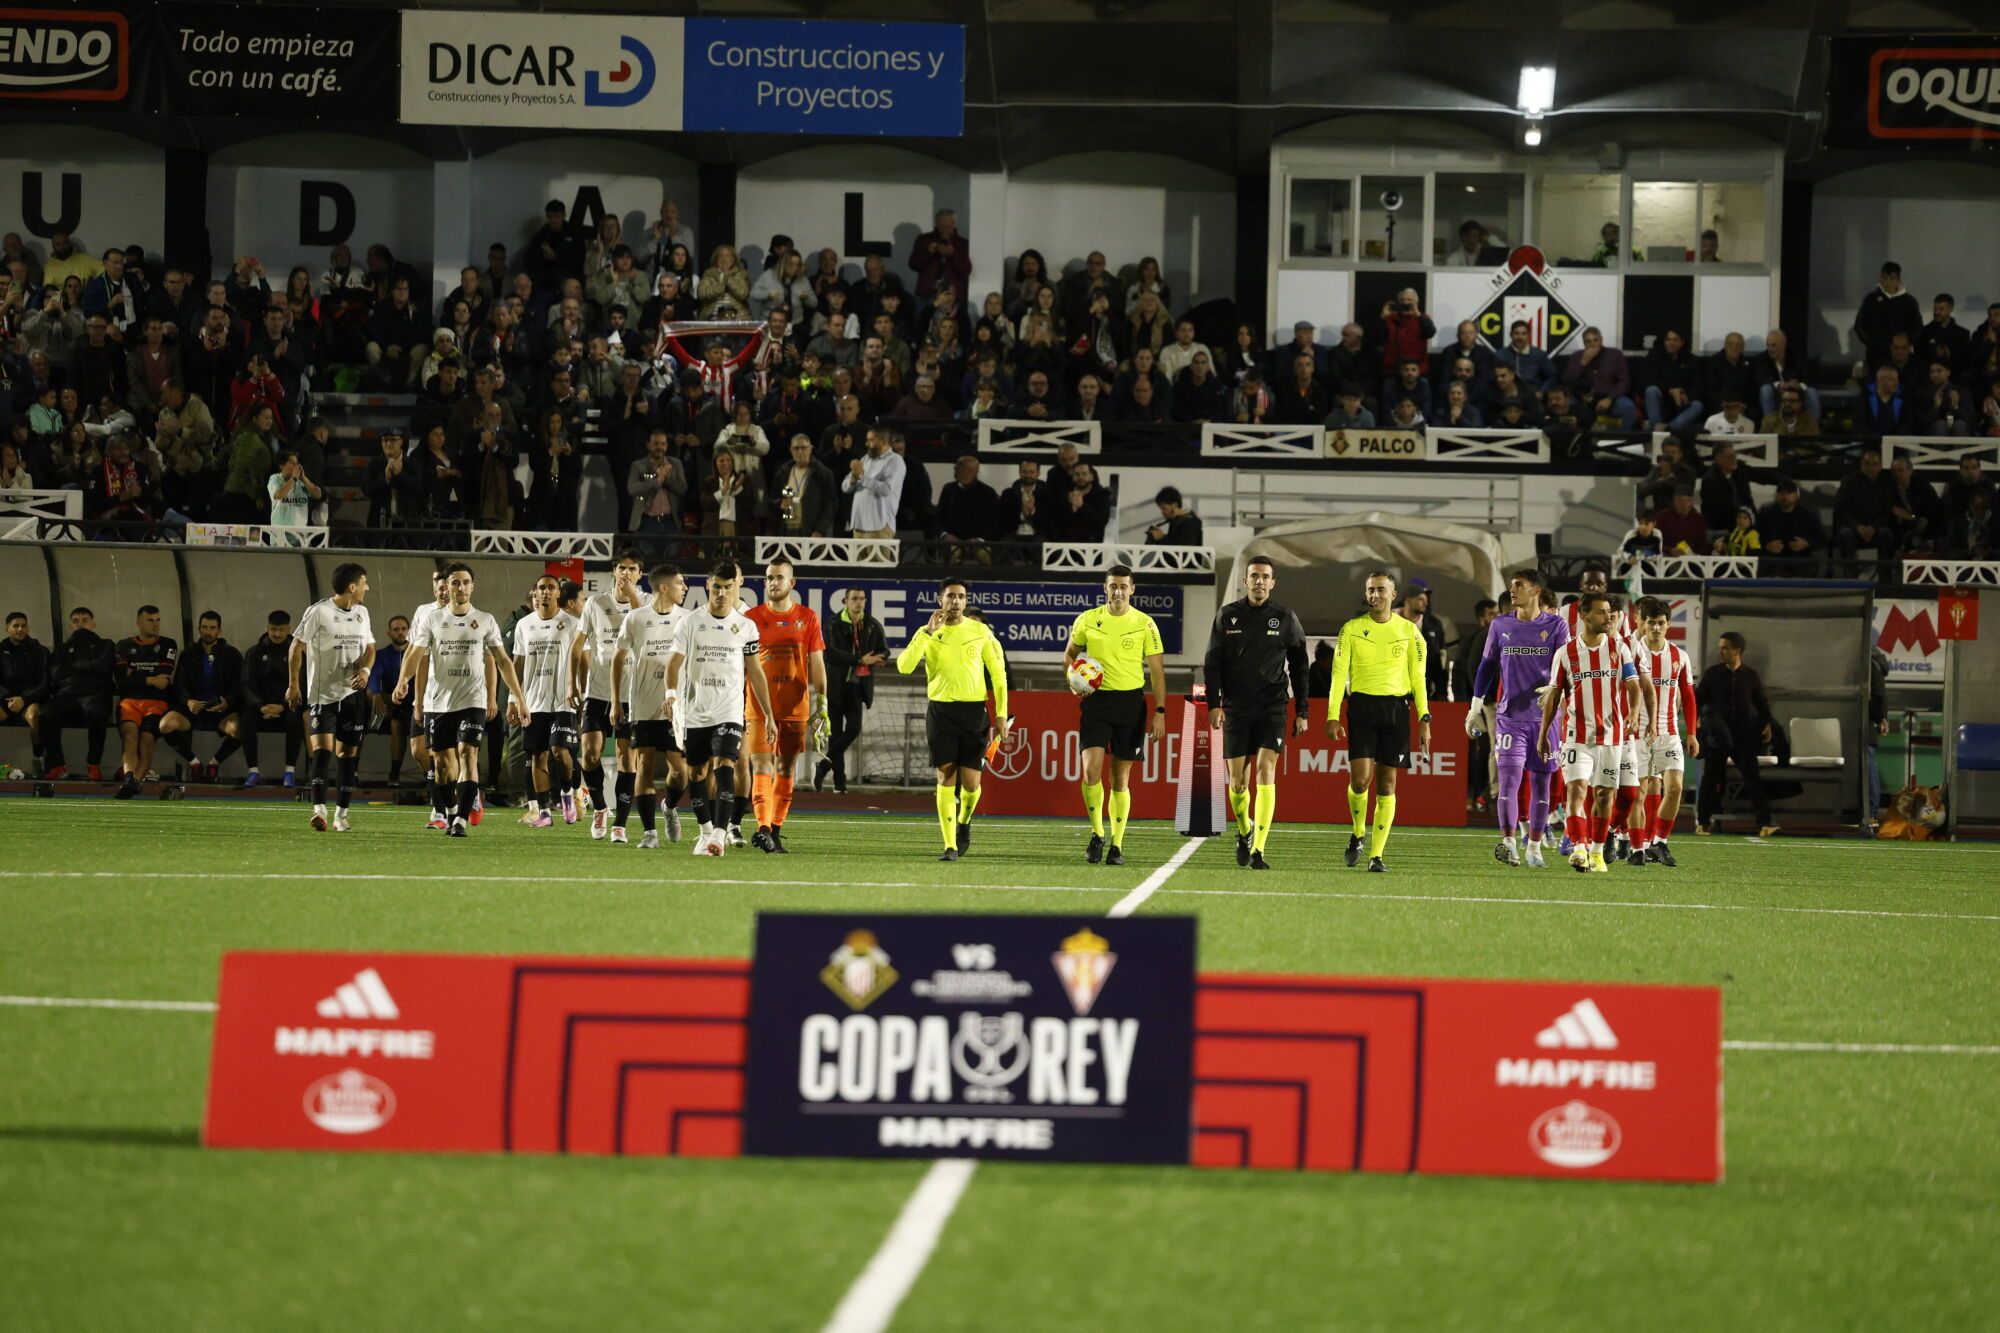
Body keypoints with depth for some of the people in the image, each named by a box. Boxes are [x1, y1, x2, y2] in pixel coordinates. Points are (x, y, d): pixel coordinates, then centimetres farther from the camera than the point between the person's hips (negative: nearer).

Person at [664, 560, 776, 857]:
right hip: (695, 711, 2)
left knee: (724, 767, -18)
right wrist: (671, 693, -24)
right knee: (697, 772, 8)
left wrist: (769, 717, 9)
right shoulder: (691, 621, 2)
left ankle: (720, 833, -25)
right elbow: (674, 660, -3)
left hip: (729, 712, -2)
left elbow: (756, 673, 10)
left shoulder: (746, 626, 4)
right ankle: (707, 830, 24)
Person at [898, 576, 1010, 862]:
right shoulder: (928, 633, 3)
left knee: (970, 782, -2)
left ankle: (964, 822, 31)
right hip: (941, 710, 0)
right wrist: (929, 631, -16)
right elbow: (904, 666, -12)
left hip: (974, 711, 0)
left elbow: (998, 673, 9)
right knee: (946, 777, -7)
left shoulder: (980, 632, 4)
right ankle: (950, 846, -5)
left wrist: (1001, 714, 2)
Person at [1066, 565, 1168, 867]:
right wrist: (1072, 679, -3)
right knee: (1091, 769, -15)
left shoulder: (1145, 624, 0)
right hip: (1096, 699, 1)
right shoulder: (1088, 620, 3)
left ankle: (1116, 845, 12)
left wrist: (1159, 712, -4)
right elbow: (1070, 653, 18)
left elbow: (1157, 670, 2)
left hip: (1131, 701, -1)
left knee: (1120, 778, 4)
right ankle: (1097, 833, 4)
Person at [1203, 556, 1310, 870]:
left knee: (1266, 770, -16)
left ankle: (1258, 850, -18)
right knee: (1237, 781, 2)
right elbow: (1212, 662, 7)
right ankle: (1244, 831, 33)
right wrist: (1214, 703, -4)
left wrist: (1302, 711, 5)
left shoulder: (1285, 618, 3)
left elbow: (1299, 667, 9)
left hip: (1272, 709, -1)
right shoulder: (1227, 616, 5)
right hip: (1235, 709, 1)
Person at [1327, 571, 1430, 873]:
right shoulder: (1351, 629, 4)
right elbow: (1339, 674, 2)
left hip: (1396, 708, 1)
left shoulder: (1409, 631, 6)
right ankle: (1358, 834, 16)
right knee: (1360, 778, -12)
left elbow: (1418, 678, 8)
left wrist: (1424, 720, 1)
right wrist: (1333, 716, -7)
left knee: (1387, 783, 0)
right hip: (1361, 706, -1)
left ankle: (1376, 855, 5)